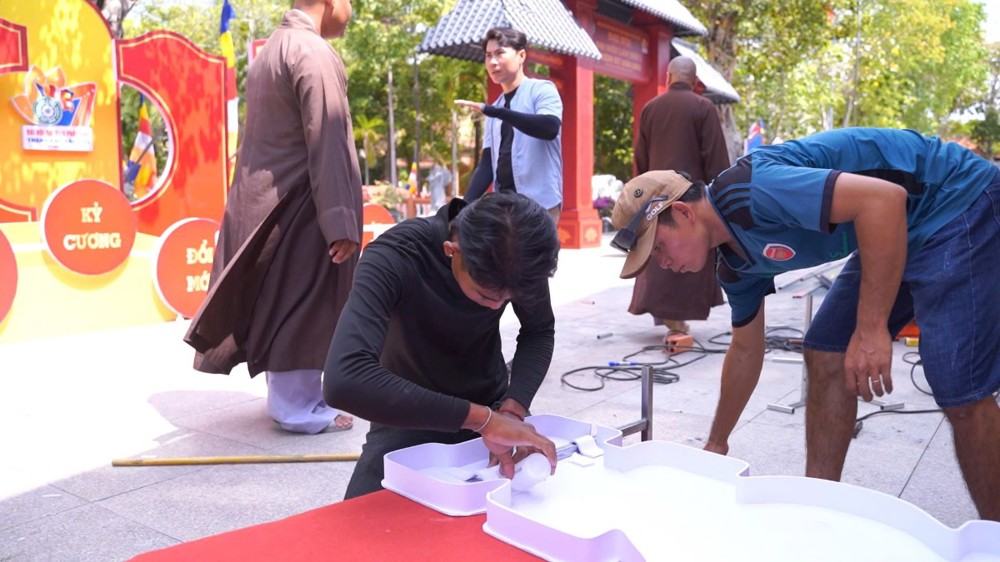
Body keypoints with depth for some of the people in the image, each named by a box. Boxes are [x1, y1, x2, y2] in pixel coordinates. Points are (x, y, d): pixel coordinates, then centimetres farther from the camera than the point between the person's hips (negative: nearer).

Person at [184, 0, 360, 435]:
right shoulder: (314, 53, -16)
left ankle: (289, 393, 28)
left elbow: (273, 136, 15)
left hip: (266, 199, 10)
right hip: (298, 203, -10)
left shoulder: (273, 48, 15)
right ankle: (298, 407, 9)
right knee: (302, 305, -1)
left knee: (282, 304, 16)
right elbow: (326, 142, -22)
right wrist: (339, 220, -23)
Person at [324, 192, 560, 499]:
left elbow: (540, 332, -3)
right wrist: (480, 418, -48)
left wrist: (514, 407, -23)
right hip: (407, 417, -2)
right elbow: (345, 380, -48)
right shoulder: (396, 256, -33)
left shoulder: (519, 253, -21)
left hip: (489, 410, 3)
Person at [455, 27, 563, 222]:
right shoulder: (495, 109, 17)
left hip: (539, 204, -6)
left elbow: (550, 128, -22)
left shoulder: (541, 90, -1)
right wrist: (466, 205, 0)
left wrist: (493, 111, -26)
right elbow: (487, 164, 14)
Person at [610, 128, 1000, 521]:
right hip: (900, 232, 9)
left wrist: (871, 328, -31)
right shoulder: (735, 264, 4)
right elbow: (745, 350, 17)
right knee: (825, 357, 5)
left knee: (958, 388, -12)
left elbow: (884, 197, -32)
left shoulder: (744, 191, -26)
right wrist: (716, 444, 24)